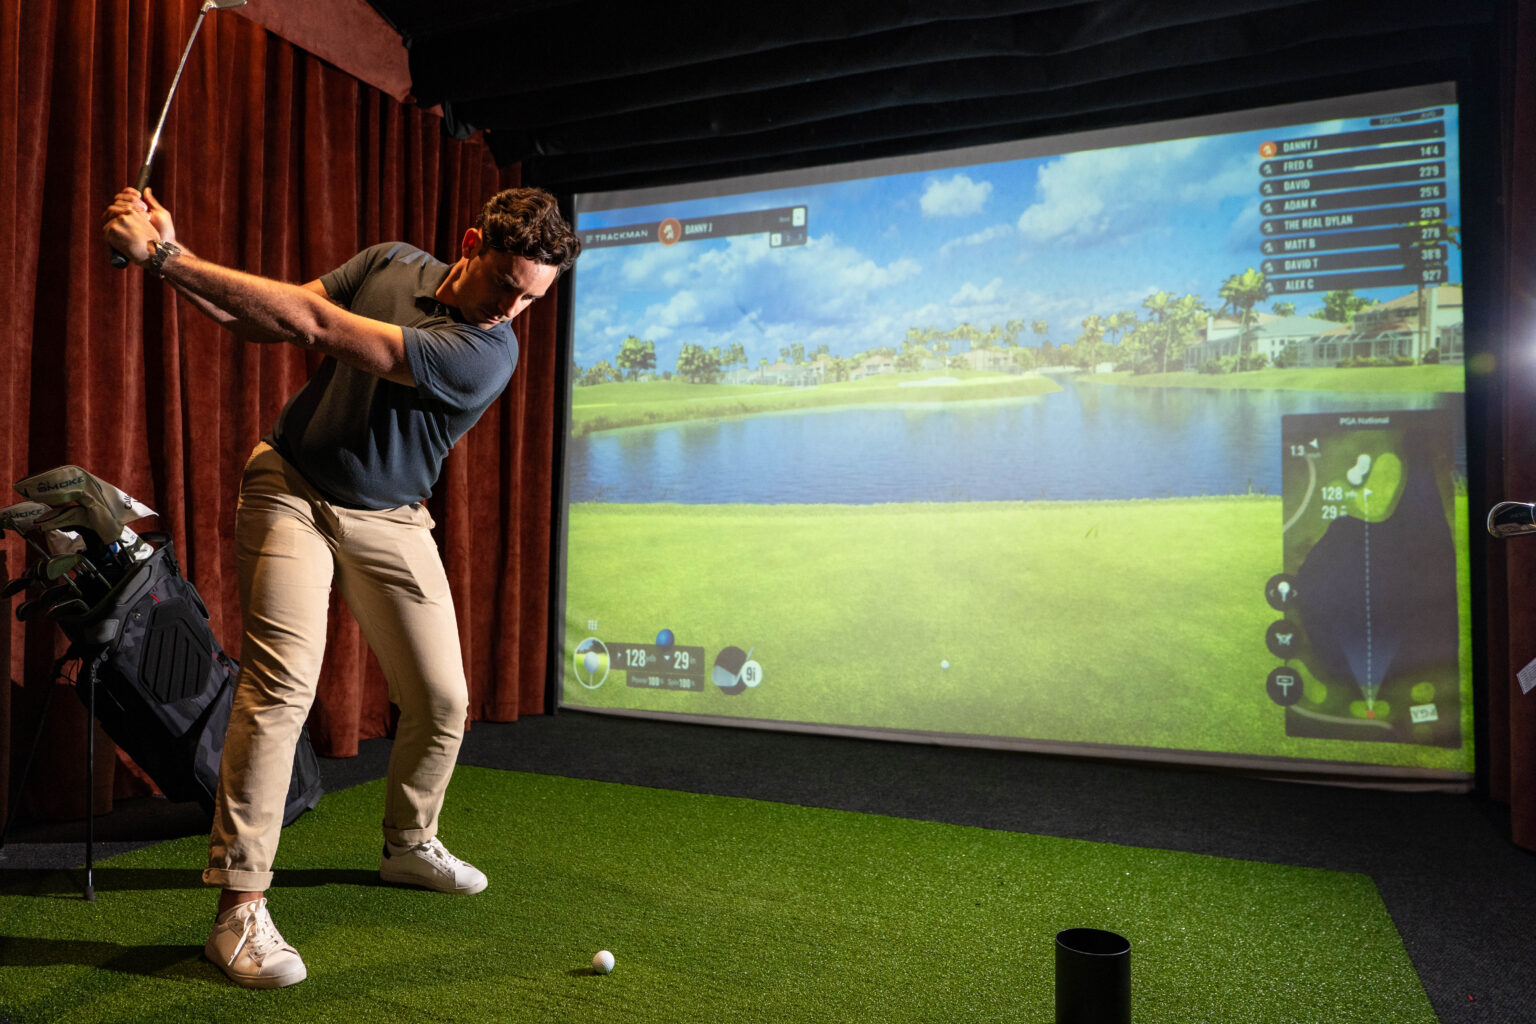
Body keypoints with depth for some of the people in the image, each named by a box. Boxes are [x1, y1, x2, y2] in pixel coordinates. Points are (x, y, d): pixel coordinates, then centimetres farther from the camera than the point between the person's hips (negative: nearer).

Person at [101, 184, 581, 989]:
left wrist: (167, 257, -26)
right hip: (291, 489, 1)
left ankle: (409, 845, 29)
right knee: (281, 681, -16)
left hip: (390, 522, 0)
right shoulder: (390, 263, -4)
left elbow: (317, 326, -27)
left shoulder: (488, 354, -21)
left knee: (442, 702, 1)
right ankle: (240, 909, -9)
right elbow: (269, 324, -1)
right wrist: (168, 256, -17)